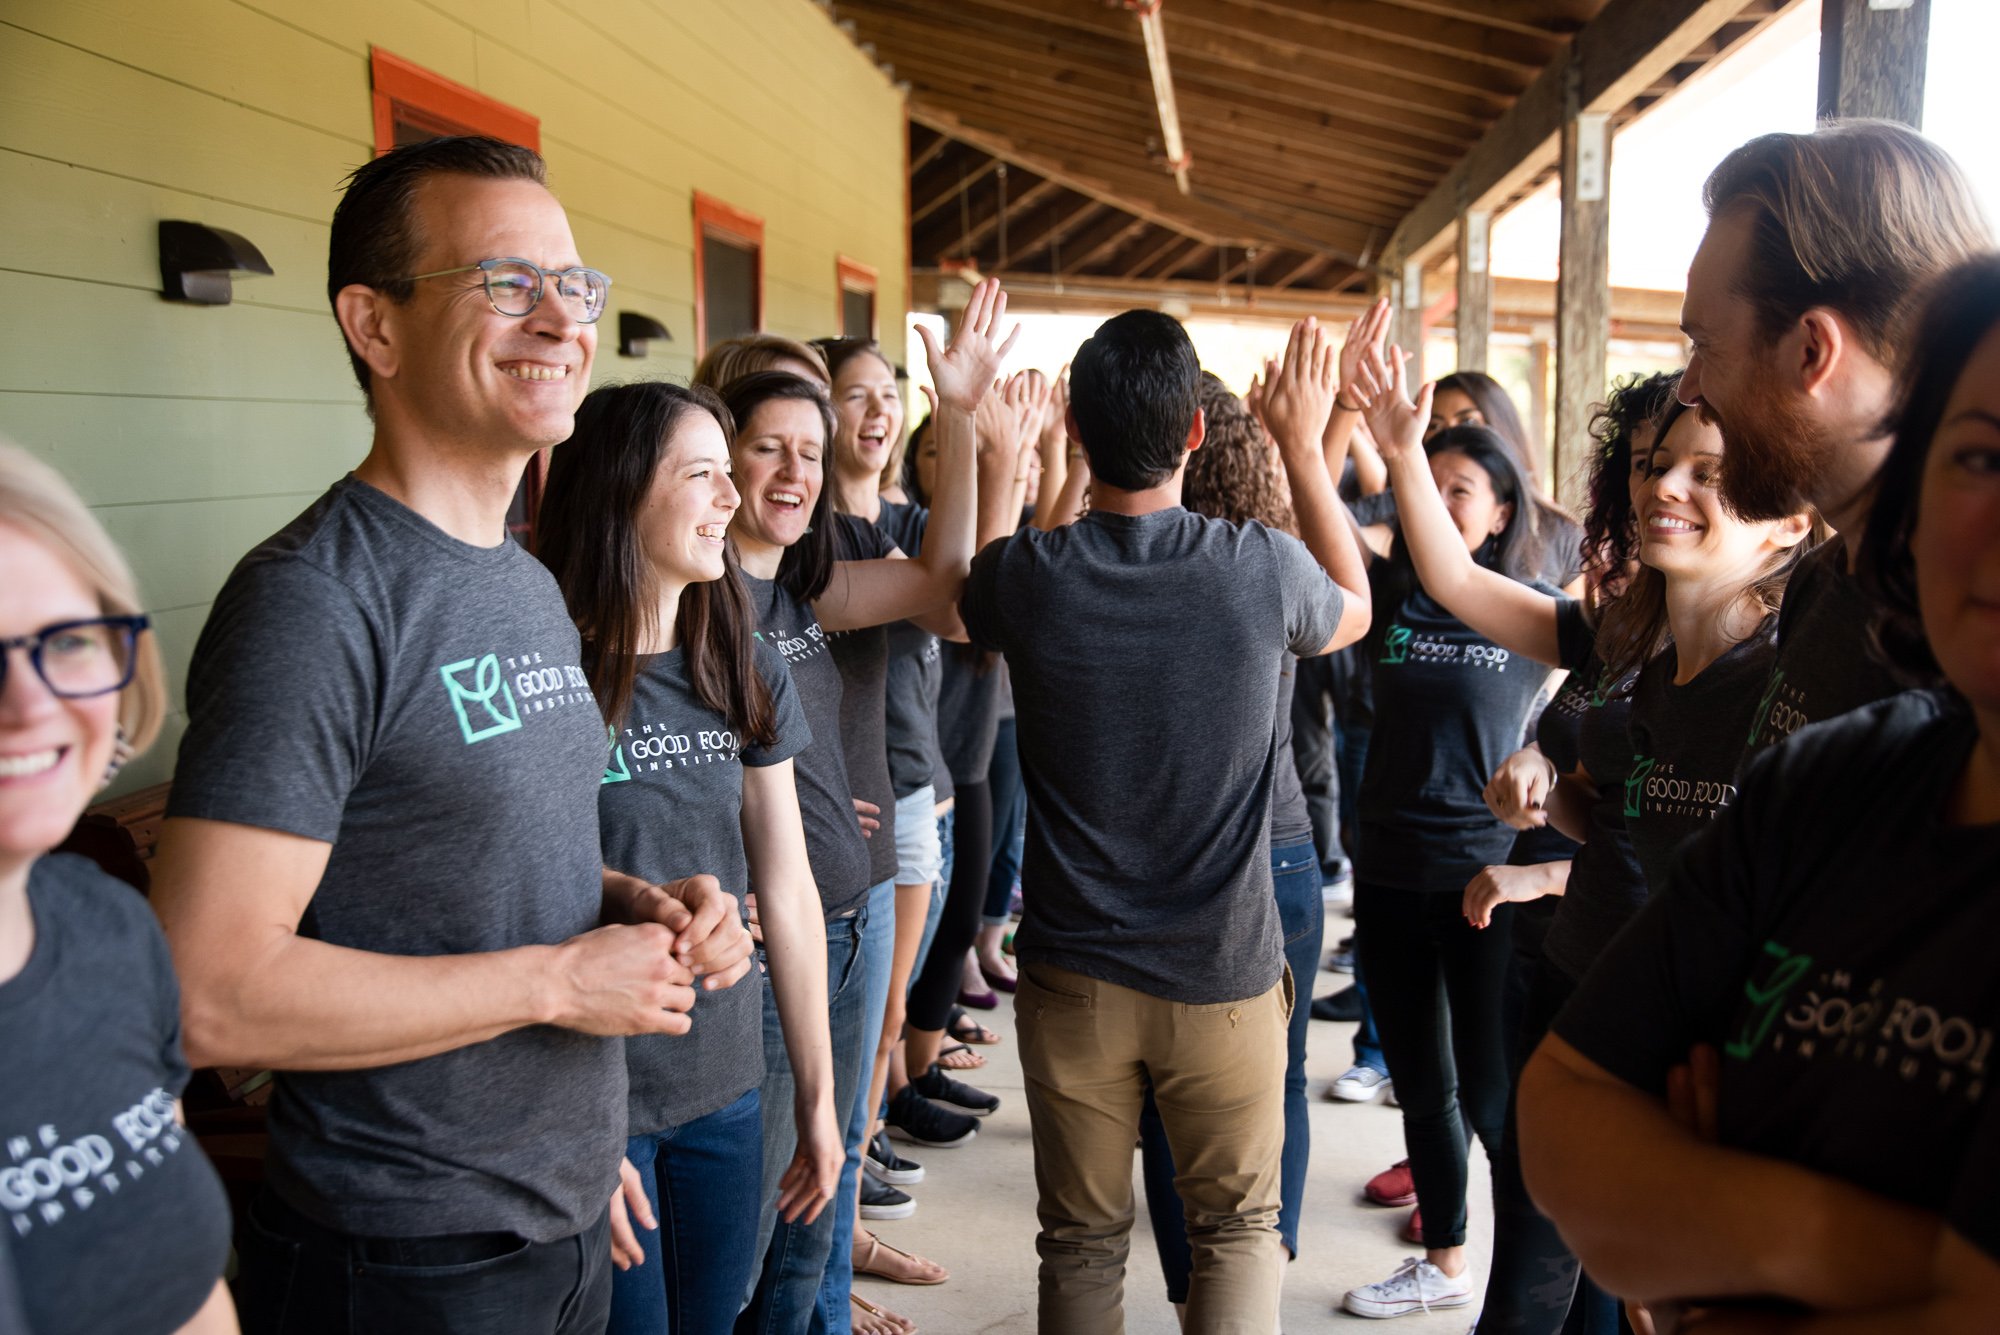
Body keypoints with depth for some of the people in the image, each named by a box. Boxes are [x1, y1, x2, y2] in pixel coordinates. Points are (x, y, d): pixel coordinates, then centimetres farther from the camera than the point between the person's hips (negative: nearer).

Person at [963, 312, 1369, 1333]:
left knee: (1082, 1239, 17)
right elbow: (1355, 610, 11)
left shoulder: (1023, 574, -13)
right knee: (1238, 1224, 17)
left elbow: (962, 608, 14)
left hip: (1072, 973, 1)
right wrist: (1305, 448, 15)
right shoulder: (1263, 568, -15)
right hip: (1225, 974, -1)